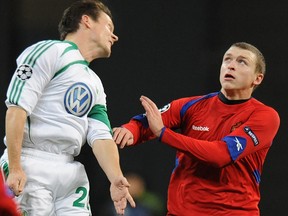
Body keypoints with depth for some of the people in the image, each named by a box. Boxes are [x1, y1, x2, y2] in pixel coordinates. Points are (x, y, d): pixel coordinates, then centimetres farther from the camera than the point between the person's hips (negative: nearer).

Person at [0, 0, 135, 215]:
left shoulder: (95, 85, 25)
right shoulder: (51, 51, -1)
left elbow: (100, 136, 12)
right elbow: (17, 108, -10)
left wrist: (116, 179, -7)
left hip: (71, 172, 8)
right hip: (32, 166, -8)